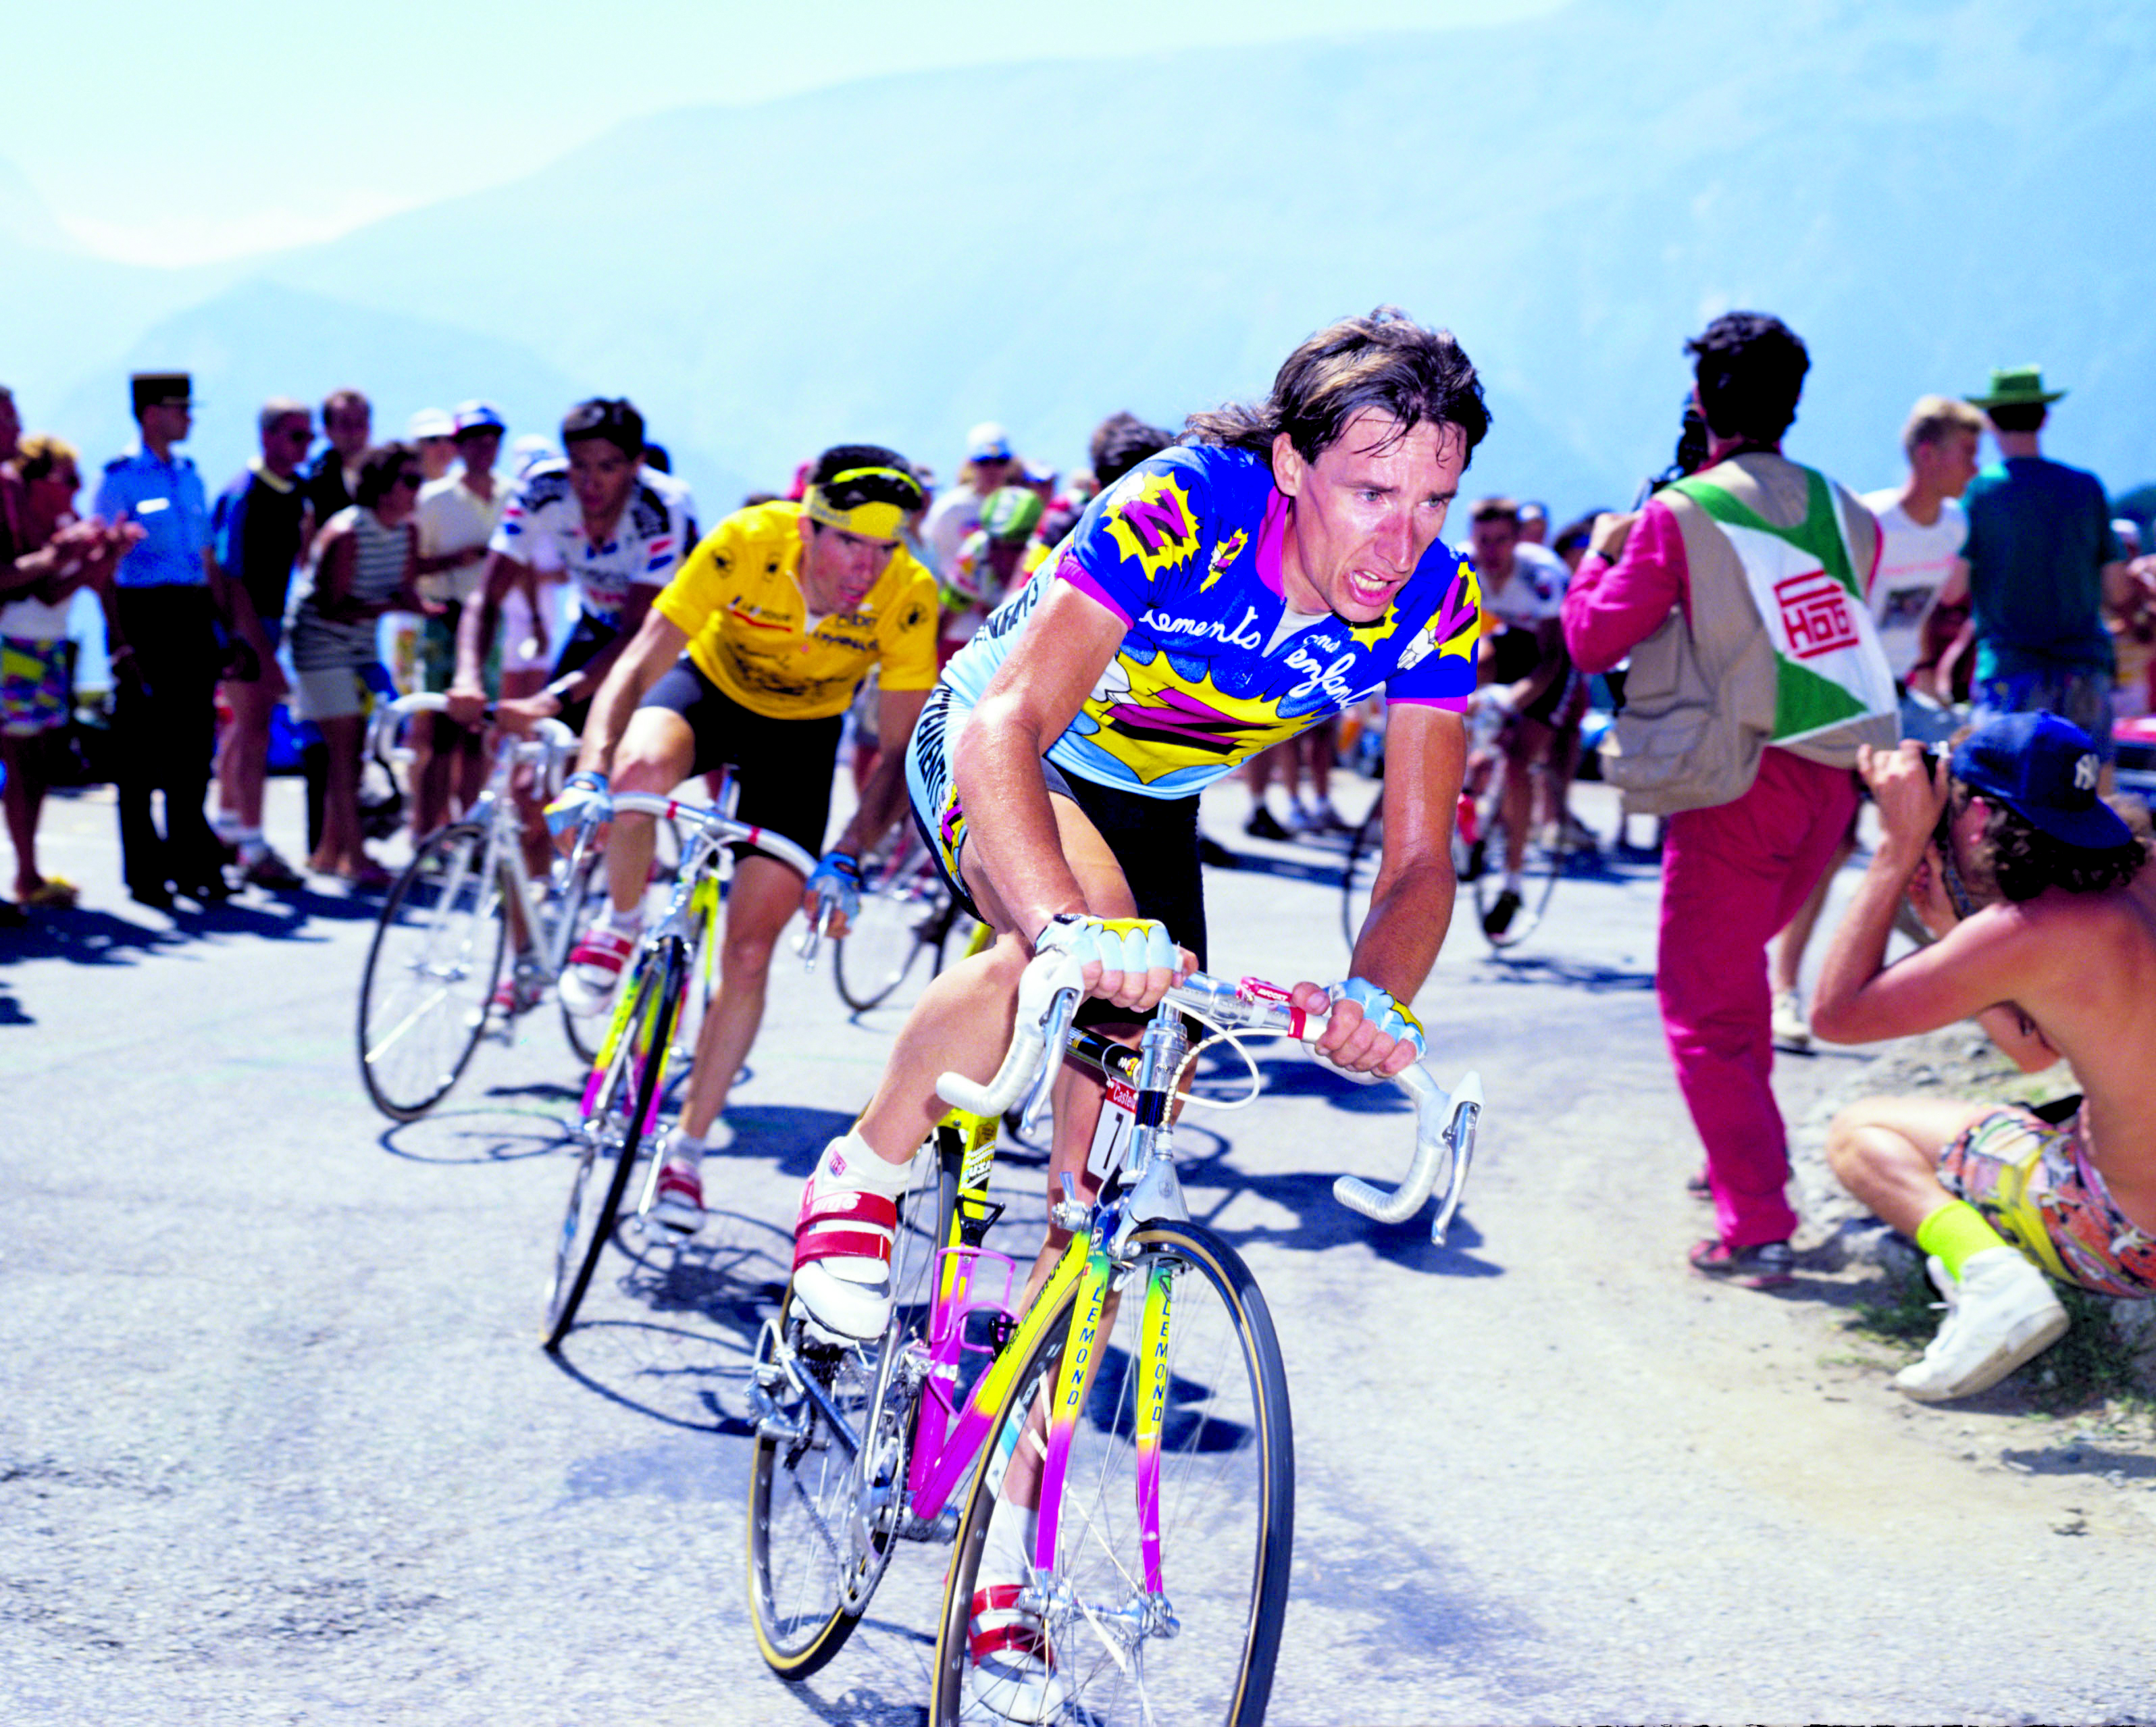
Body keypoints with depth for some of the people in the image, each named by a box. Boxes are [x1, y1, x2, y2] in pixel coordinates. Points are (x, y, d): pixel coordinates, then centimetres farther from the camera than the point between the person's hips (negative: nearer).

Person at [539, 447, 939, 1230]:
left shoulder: (909, 599, -29)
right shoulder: (746, 543, -32)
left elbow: (897, 749, -21)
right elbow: (639, 665, -31)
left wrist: (846, 858, -33)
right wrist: (590, 773, -46)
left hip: (802, 732, 1)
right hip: (711, 687, -1)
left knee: (750, 951, -5)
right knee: (642, 769, -38)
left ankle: (689, 1144, 12)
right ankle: (622, 927, -7)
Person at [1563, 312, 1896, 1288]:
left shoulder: (1681, 517, -11)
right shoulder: (1842, 513, 7)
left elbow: (1593, 640, -6)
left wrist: (1601, 554, 13)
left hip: (1737, 786, -6)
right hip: (1834, 778, 7)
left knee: (1704, 1005, 1)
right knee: (1735, 967, 27)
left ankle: (1756, 1227, -5)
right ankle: (1748, 1162, 37)